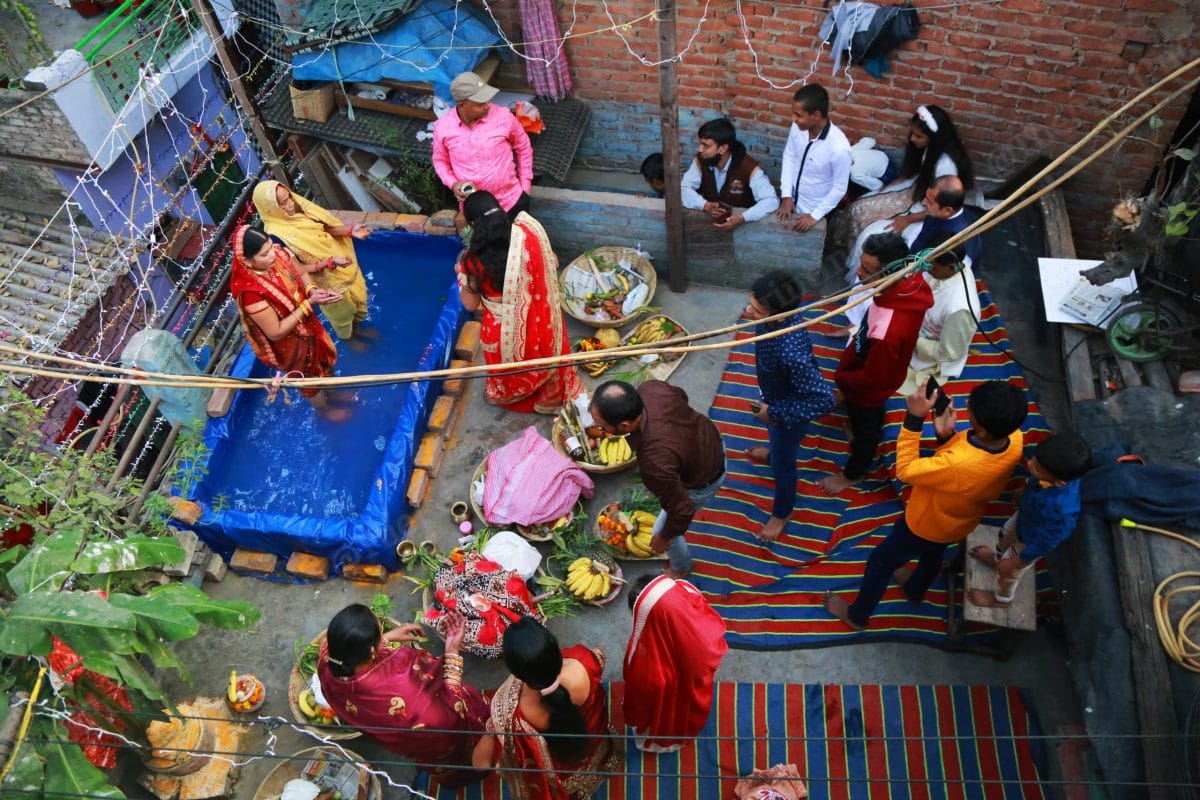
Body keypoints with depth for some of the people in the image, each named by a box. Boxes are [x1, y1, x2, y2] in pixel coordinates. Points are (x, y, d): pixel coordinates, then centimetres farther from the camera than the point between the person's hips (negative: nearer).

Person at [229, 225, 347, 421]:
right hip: (288, 343, -6)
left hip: (305, 324, 6)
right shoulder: (249, 291, -39)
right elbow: (276, 332, -31)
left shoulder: (277, 253, -20)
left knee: (322, 356, 31)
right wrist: (309, 303, -34)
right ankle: (324, 408, 54)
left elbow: (301, 274, 0)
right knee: (309, 375, 22)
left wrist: (312, 289, -23)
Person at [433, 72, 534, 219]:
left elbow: (523, 147, 1)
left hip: (512, 200, 0)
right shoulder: (442, 127, -14)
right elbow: (440, 161, 4)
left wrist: (525, 184, 3)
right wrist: (453, 184, -15)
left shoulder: (503, 116, -16)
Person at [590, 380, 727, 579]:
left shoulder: (654, 462, -48)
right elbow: (681, 395, -4)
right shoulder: (650, 388, -30)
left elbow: (682, 511, -31)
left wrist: (664, 538, -10)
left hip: (703, 480, -6)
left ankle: (681, 567, 51)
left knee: (662, 530, 19)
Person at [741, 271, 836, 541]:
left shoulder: (792, 353, -50)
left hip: (789, 413, -7)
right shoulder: (775, 317, -26)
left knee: (782, 463, 21)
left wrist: (775, 413, -32)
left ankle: (783, 513, 51)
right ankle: (774, 453, 76)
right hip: (774, 397, 7)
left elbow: (823, 401, -40)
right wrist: (756, 317, -4)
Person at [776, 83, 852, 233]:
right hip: (791, 198, 5)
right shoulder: (798, 126, -18)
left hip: (813, 208, -4)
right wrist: (786, 195, -6)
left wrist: (815, 216, -17)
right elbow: (789, 156, -1)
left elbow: (839, 188, -21)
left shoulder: (839, 147, -34)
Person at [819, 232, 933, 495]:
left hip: (867, 387, -6)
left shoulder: (888, 332, -48)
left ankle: (853, 474, 53)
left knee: (864, 429, 24)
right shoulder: (909, 282, -25)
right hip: (874, 367, 6)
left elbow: (871, 379, -30)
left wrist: (840, 378, -12)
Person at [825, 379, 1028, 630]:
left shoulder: (958, 466, -49)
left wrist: (915, 417, -36)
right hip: (959, 521, 6)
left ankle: (857, 614, 46)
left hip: (926, 524, -6)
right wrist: (947, 436, -26)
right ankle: (915, 590, 68)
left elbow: (905, 470, -31)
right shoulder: (1014, 437, -27)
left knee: (881, 562, 21)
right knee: (933, 552, 37)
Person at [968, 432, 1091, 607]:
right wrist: (1025, 487, 15)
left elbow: (1046, 543, -30)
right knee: (1006, 535, 35)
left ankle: (1001, 599, 56)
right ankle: (997, 558, 69)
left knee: (1008, 572, 24)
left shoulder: (1062, 509, -48)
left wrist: (1015, 562, -14)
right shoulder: (1063, 469, -32)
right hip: (1025, 513, 5)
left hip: (1030, 540, -5)